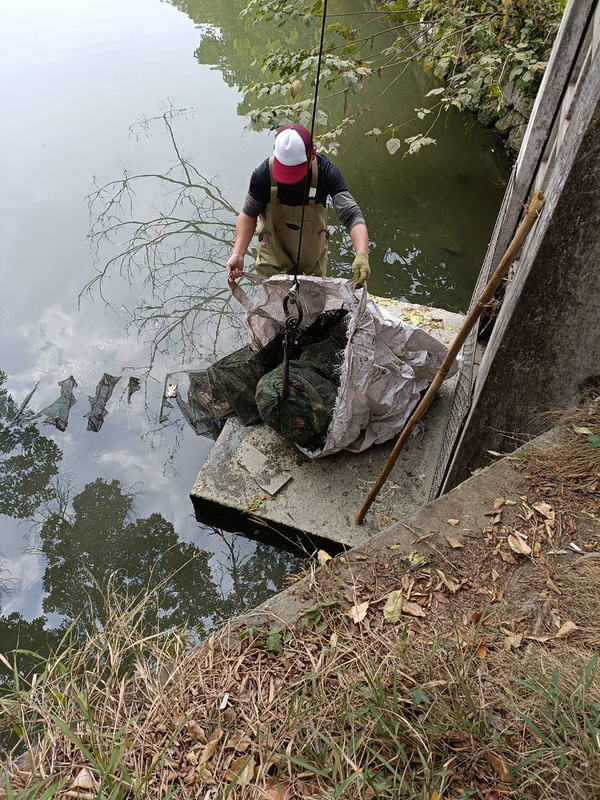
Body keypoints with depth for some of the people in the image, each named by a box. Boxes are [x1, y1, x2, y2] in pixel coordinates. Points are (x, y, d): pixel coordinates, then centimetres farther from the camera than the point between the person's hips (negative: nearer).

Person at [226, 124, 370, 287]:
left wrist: (362, 256, -50)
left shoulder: (326, 172, -28)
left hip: (313, 252, 1)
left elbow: (352, 215, -33)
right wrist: (238, 254, -25)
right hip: (273, 251, -1)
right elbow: (249, 214, -11)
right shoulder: (263, 175, -27)